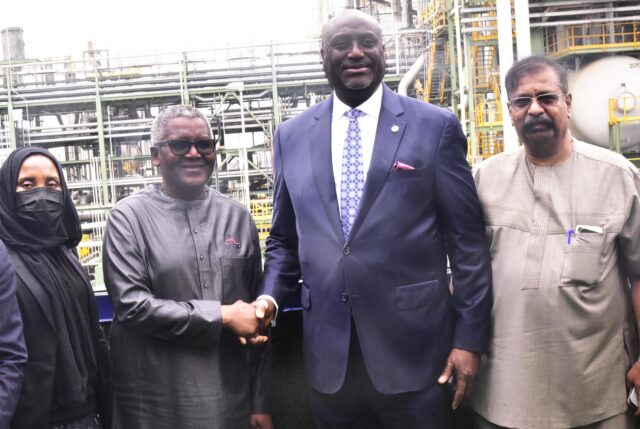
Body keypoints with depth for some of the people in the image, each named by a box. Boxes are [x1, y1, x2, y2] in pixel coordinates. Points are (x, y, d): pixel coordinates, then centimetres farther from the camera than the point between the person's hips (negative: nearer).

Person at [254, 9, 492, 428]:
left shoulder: (435, 126, -2)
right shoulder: (292, 136, 7)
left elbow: (467, 240, -2)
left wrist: (469, 335, -4)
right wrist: (270, 296, -3)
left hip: (414, 347, -2)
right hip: (327, 351, 3)